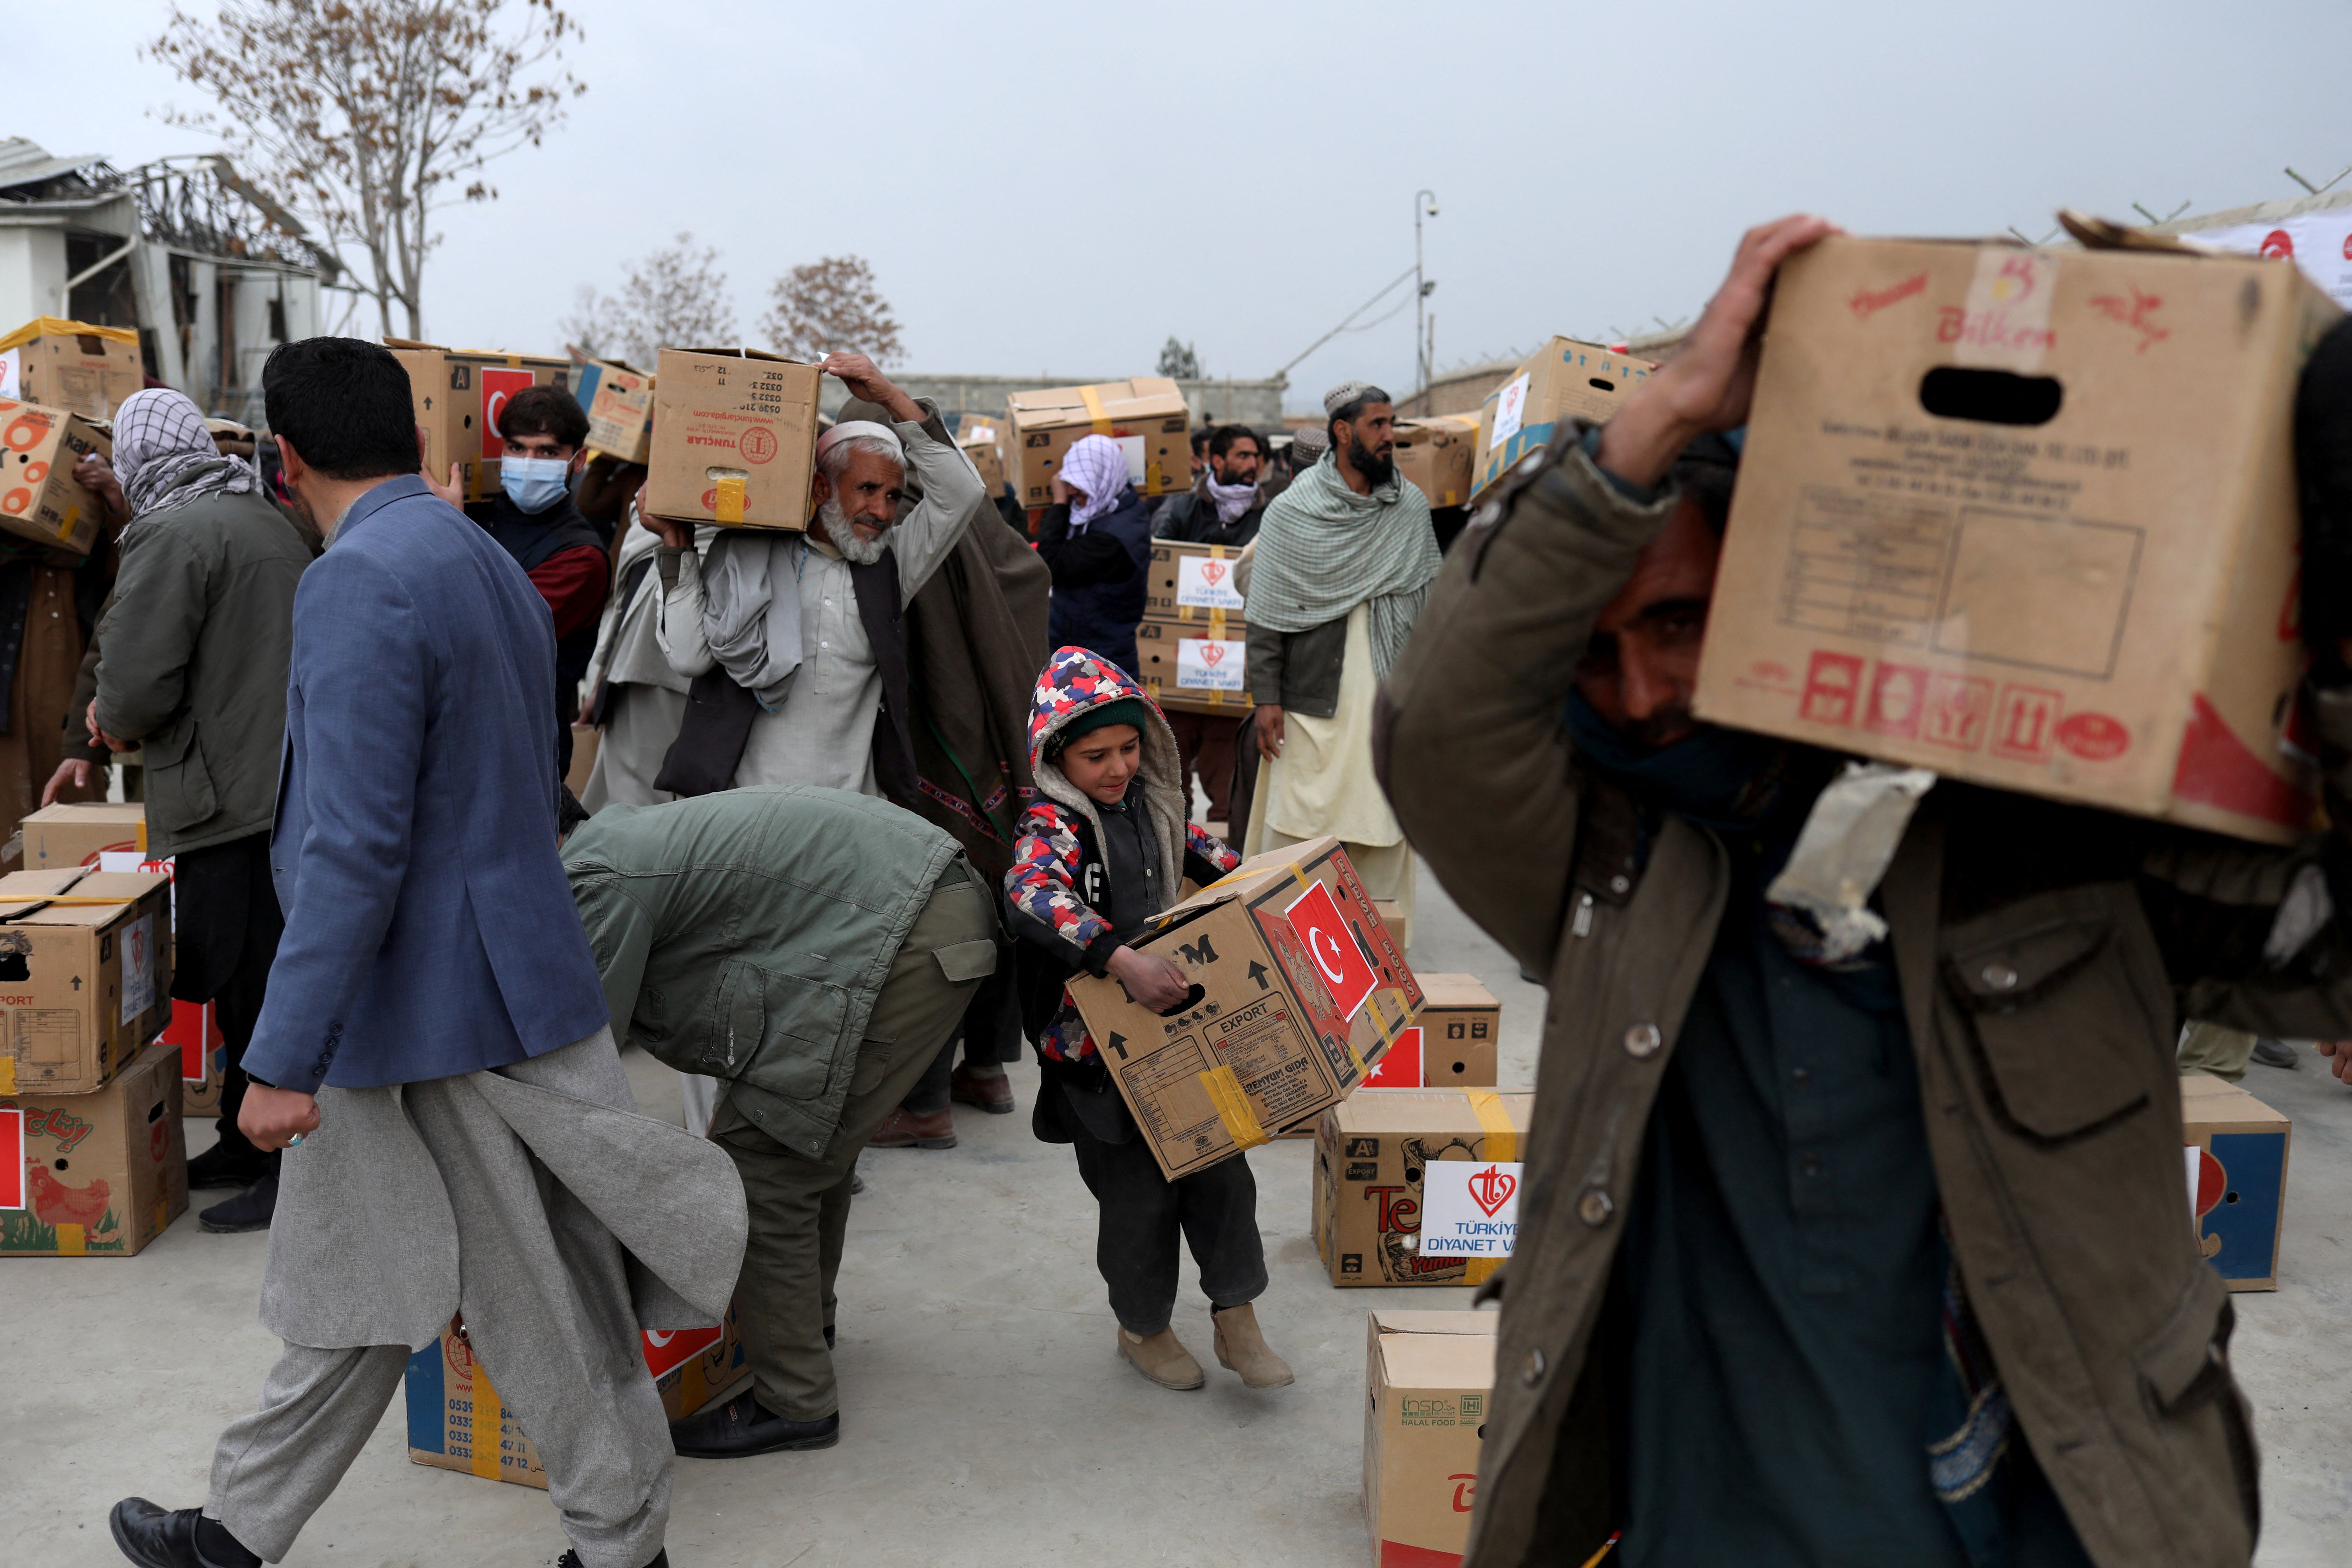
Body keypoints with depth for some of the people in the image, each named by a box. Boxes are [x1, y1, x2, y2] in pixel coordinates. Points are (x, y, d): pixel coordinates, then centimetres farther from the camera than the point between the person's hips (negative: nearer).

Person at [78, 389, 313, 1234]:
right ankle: (241, 1147, 29)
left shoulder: (173, 534, -13)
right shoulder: (269, 520, 15)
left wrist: (115, 718, 3)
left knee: (250, 986, -1)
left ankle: (285, 1172, 7)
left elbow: (135, 685, -19)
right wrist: (127, 714, 21)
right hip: (288, 782, 9)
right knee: (250, 981, 18)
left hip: (231, 801, -9)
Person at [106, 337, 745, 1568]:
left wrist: (285, 1059, -19)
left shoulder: (361, 585, -19)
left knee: (539, 1310, 6)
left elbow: (354, 848, -24)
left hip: (436, 1011, -9)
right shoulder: (490, 565, 12)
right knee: (353, 1280, 19)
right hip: (493, 982, 9)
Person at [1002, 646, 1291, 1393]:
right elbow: (1033, 893, -42)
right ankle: (1143, 1327, 29)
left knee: (1220, 1167, 8)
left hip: (1178, 1028, 7)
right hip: (1096, 1046, -7)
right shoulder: (1054, 825, -20)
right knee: (1138, 1192, 5)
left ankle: (1236, 1318, 24)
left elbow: (1193, 848, 27)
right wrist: (1122, 959, -52)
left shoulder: (1147, 801, 5)